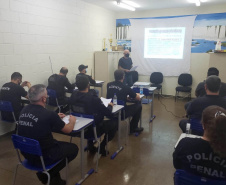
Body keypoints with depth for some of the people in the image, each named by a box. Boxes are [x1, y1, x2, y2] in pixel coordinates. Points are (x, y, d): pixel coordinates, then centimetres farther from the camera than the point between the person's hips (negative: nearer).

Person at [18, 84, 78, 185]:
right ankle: (48, 173, 12)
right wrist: (72, 121, 13)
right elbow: (67, 130, -8)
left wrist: (55, 117, 22)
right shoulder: (49, 114, -24)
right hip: (42, 158, -7)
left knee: (58, 144, 26)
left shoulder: (24, 110, -5)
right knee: (73, 148, 10)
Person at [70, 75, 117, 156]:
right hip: (92, 130, -7)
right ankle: (102, 146, 15)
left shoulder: (73, 95, -10)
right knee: (114, 122, 10)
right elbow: (108, 113, -18)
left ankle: (90, 145, 32)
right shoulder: (93, 98, -28)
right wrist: (110, 105, 5)